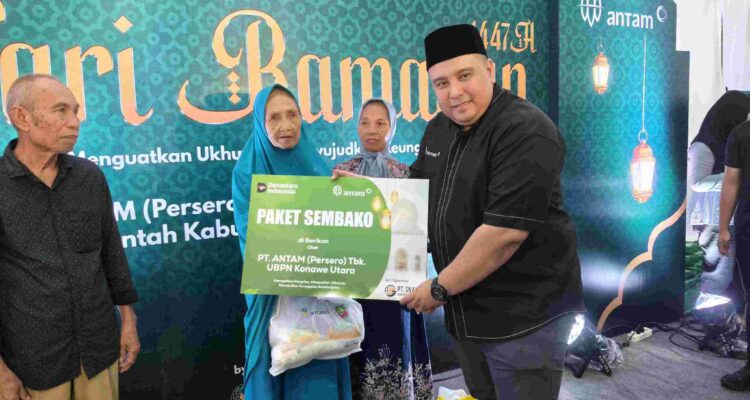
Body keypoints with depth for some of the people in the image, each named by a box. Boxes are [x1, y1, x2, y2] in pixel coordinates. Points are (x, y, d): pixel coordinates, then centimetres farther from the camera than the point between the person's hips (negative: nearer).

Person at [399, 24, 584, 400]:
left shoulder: (525, 132, -22)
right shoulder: (439, 128, 6)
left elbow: (505, 232, -28)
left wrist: (440, 288, -18)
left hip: (524, 313, -8)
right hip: (467, 308, 8)